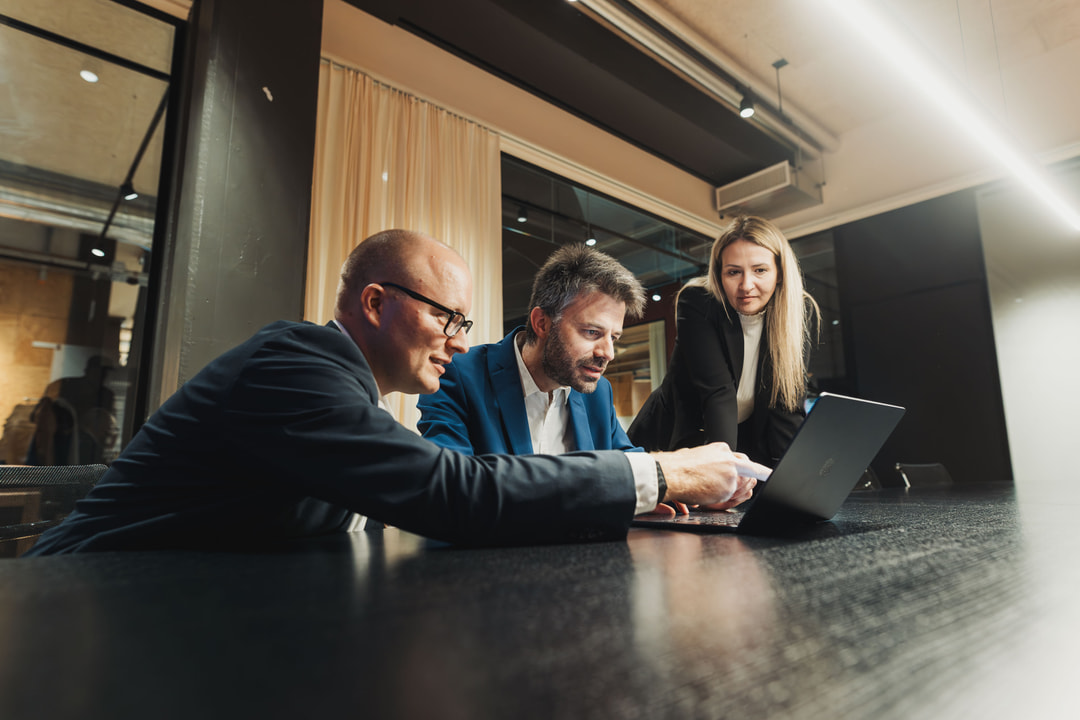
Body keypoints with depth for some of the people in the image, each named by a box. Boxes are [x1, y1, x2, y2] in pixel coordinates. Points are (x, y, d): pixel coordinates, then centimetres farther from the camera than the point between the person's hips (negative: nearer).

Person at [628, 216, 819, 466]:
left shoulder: (800, 312, -9)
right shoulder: (696, 303, -19)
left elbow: (788, 401, -12)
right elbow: (717, 389, -27)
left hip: (746, 441, 3)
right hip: (675, 439, -3)